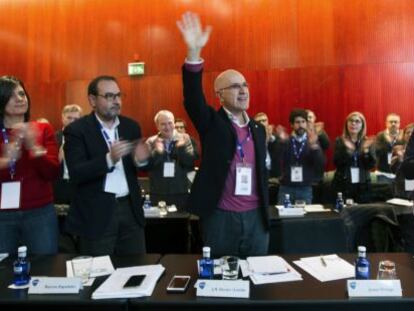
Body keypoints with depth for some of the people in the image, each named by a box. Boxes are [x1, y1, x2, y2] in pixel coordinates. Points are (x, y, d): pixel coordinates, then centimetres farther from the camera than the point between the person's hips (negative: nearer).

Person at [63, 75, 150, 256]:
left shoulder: (131, 126, 7)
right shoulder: (76, 130, -7)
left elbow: (134, 167, 9)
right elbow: (76, 174, -17)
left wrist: (141, 159, -14)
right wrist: (109, 159, -31)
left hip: (130, 208, 4)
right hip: (96, 213, -4)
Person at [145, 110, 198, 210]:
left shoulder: (184, 139, 1)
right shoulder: (151, 142, 1)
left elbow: (191, 161, -8)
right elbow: (145, 165, -8)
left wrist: (181, 148, -20)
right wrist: (157, 152, -21)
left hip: (181, 192, 0)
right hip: (158, 193, 0)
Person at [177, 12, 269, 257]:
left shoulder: (258, 128, 10)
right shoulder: (212, 122, -4)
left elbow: (262, 171, 14)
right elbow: (193, 99, -23)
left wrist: (266, 210, 14)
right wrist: (194, 53, -36)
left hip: (256, 216, 4)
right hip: (220, 217, -4)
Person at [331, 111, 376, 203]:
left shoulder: (367, 142, 6)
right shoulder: (340, 141, -1)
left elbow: (371, 165, -2)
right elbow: (337, 163, -11)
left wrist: (366, 150, -16)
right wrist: (347, 149, -23)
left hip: (363, 186, 2)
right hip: (343, 185, -2)